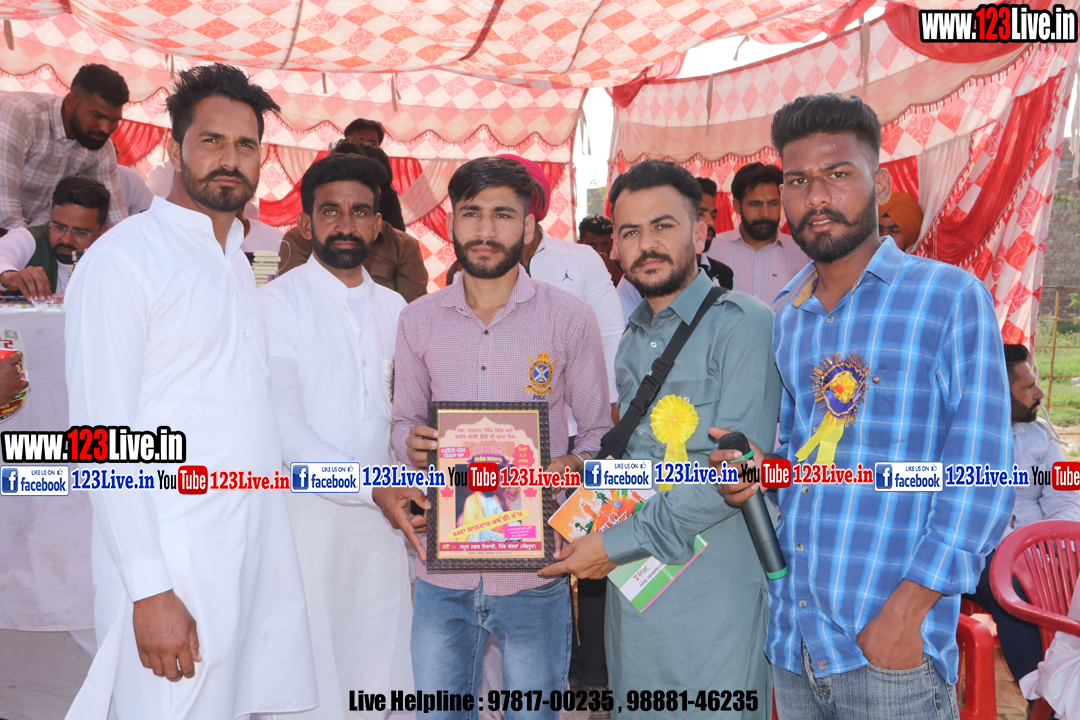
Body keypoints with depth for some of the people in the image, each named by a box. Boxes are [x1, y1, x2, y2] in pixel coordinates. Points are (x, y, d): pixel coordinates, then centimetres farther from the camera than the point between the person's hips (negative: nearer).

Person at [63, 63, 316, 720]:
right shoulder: (124, 259, -8)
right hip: (175, 558, -7)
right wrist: (149, 590, -18)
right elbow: (104, 437, -13)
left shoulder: (237, 262, 16)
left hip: (260, 546, 7)